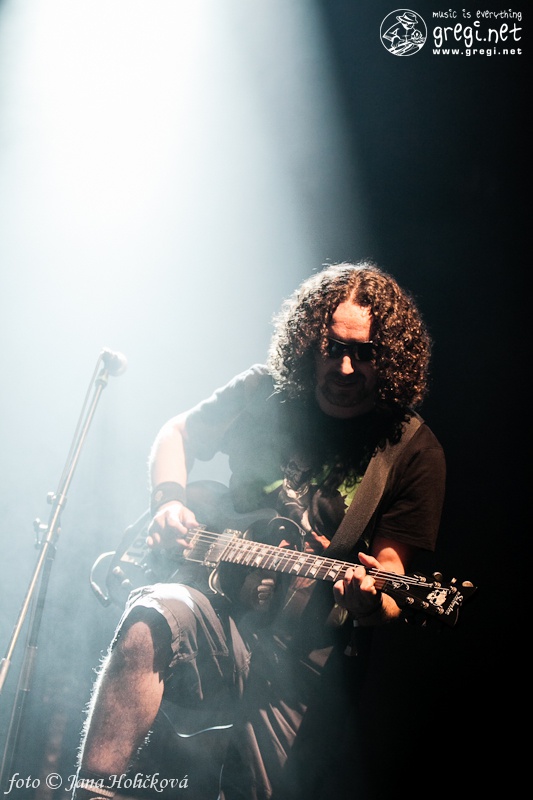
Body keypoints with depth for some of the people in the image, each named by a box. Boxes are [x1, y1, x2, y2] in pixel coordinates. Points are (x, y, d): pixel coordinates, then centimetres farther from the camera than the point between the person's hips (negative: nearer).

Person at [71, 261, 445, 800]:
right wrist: (168, 501, -2)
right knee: (152, 620, -32)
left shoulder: (415, 453, -4)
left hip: (307, 658, -1)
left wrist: (371, 601, -31)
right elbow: (176, 433, 18)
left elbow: (391, 571, -7)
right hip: (220, 607, 1)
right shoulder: (266, 393, 4)